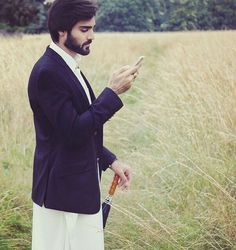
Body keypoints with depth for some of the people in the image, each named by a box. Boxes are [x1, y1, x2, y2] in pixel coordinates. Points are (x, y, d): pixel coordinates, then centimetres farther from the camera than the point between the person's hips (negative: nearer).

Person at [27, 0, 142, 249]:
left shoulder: (68, 67, 11)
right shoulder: (47, 72, -19)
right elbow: (73, 132, -24)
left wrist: (110, 161, 9)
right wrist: (112, 92, -21)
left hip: (82, 188, 9)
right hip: (63, 193, -9)